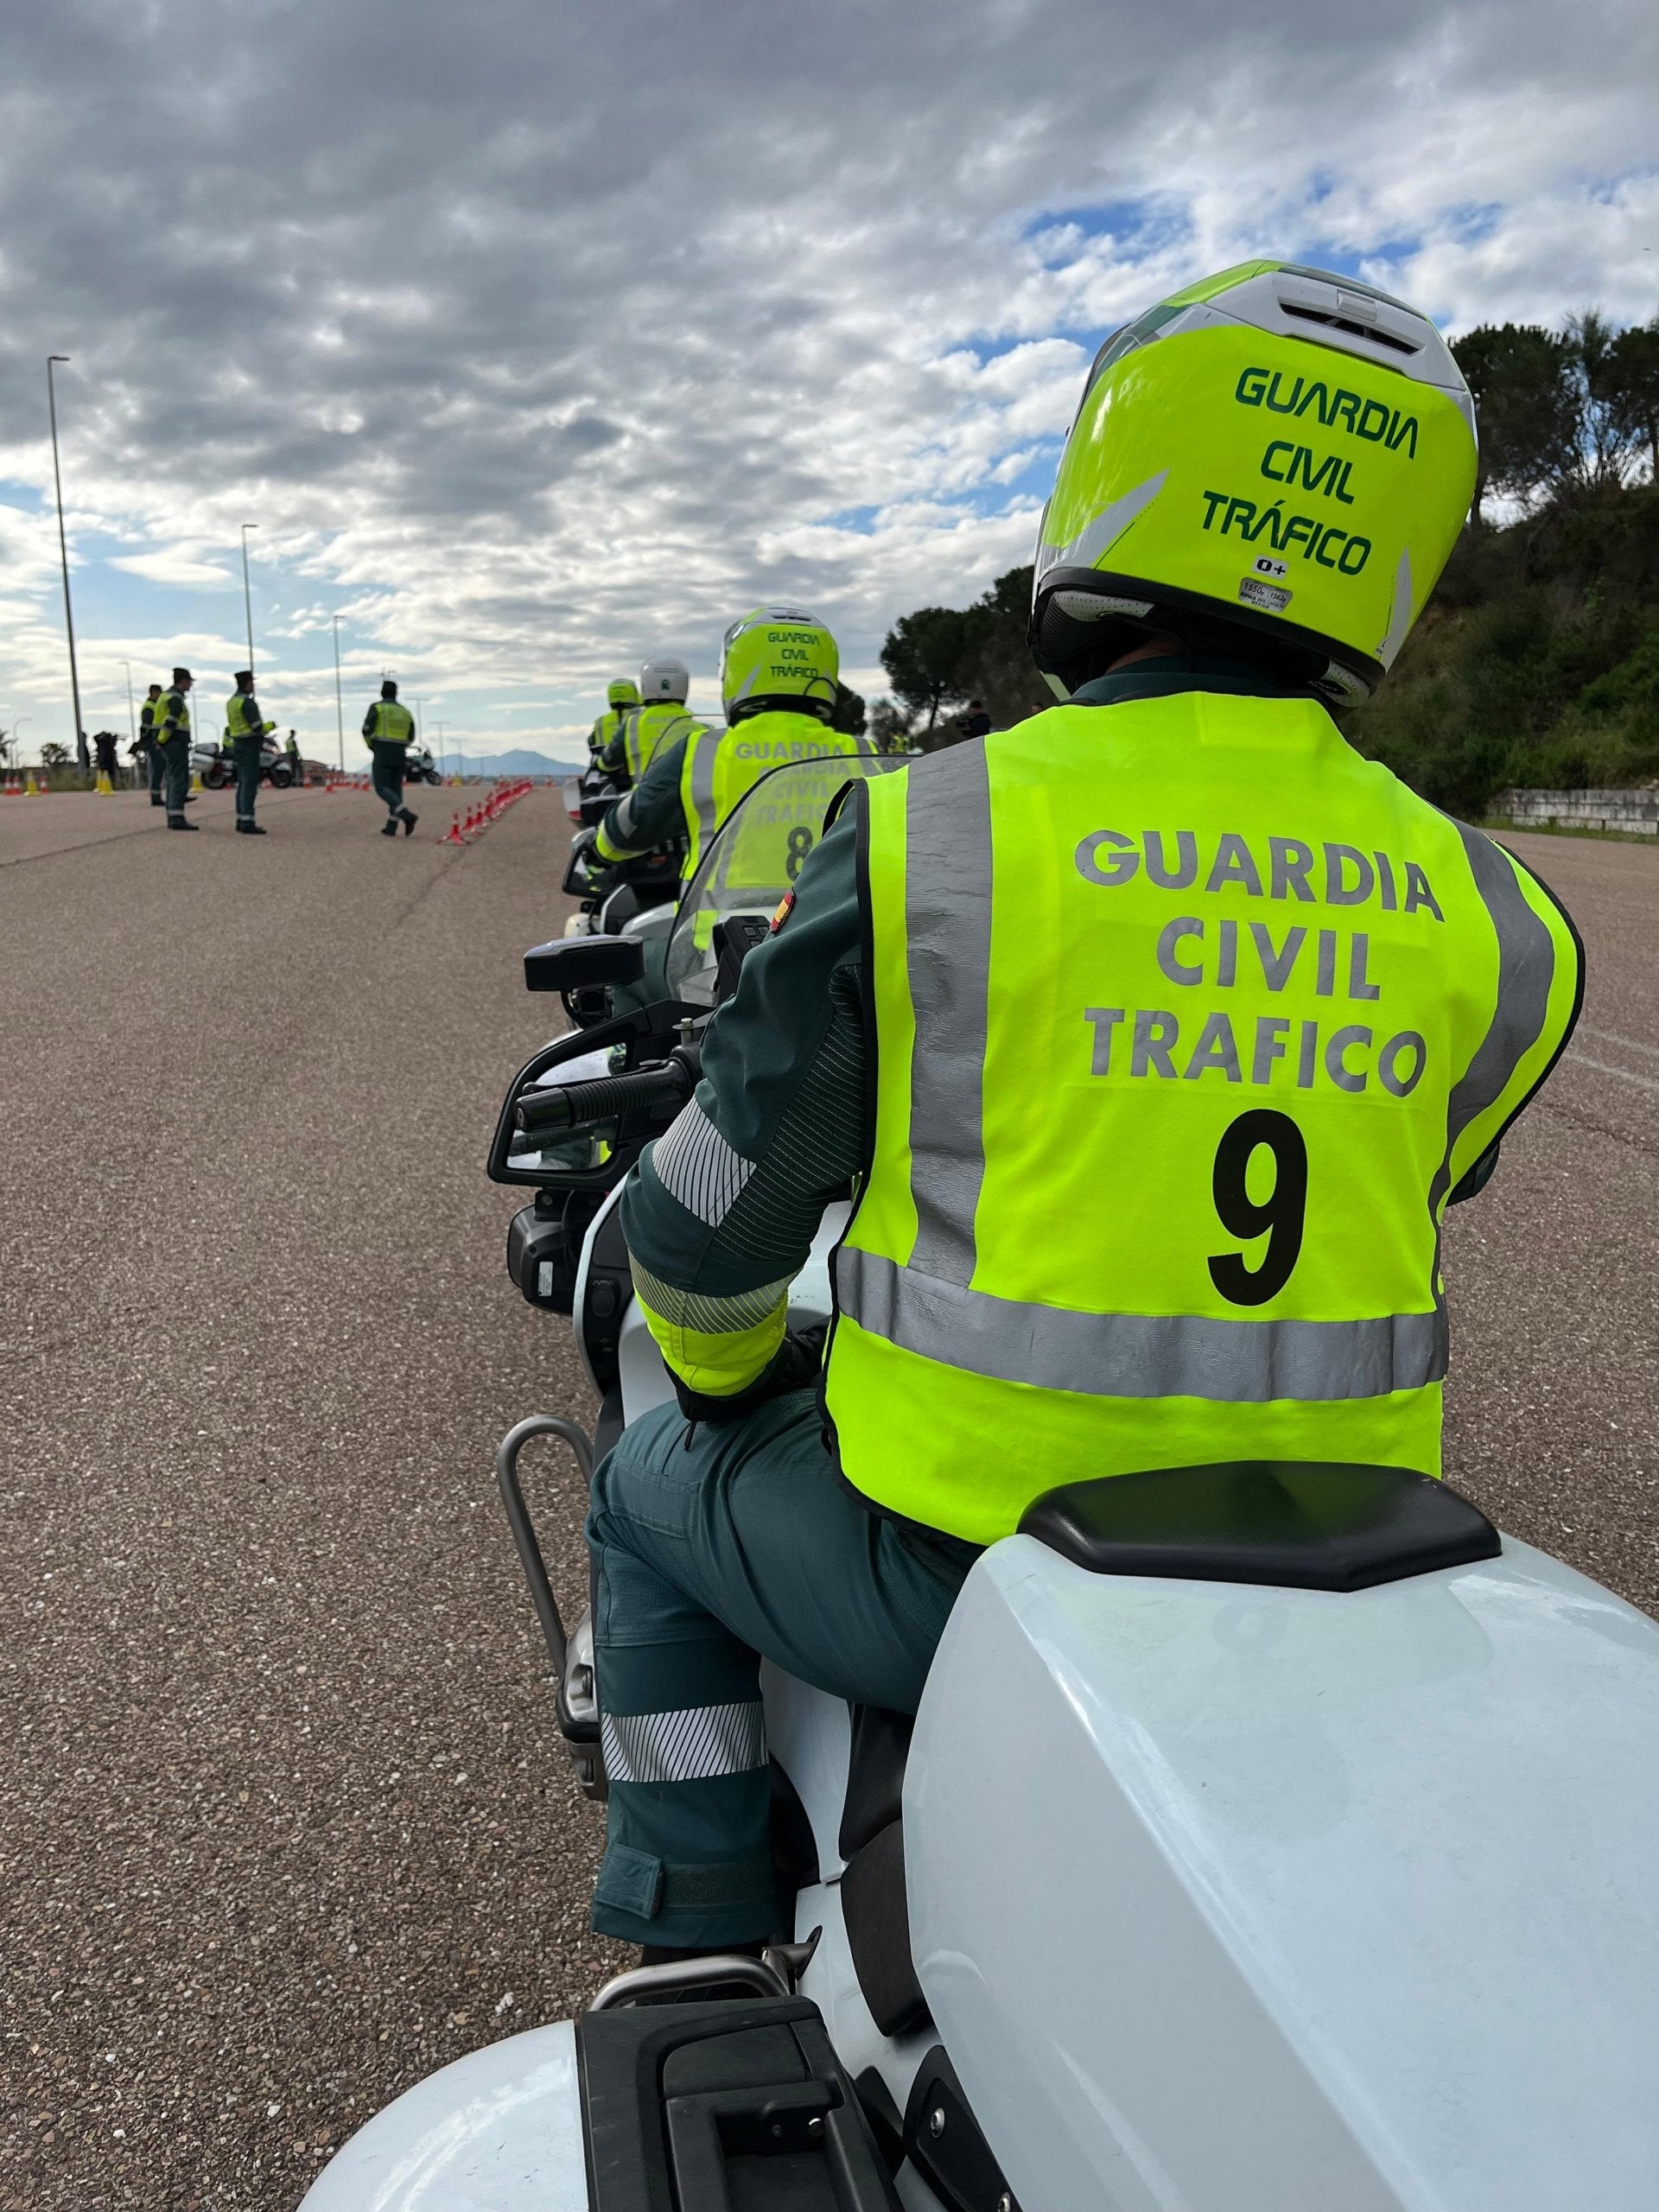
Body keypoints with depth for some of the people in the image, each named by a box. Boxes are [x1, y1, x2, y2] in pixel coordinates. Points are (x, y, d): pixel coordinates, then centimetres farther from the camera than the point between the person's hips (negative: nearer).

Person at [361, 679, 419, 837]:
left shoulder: (377, 708, -3)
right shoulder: (405, 711, 14)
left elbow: (367, 730, -8)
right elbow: (410, 738, 14)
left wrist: (372, 747, 10)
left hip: (382, 754, -5)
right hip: (400, 755, 5)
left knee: (382, 788, -7)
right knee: (395, 789, 7)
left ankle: (406, 815, -28)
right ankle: (391, 827, 3)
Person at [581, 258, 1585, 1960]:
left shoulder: (924, 839, -16)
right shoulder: (1485, 917, -4)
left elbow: (711, 1211, -8)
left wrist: (717, 1374, 14)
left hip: (968, 1562, -4)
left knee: (652, 1503, 24)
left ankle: (702, 1962, 29)